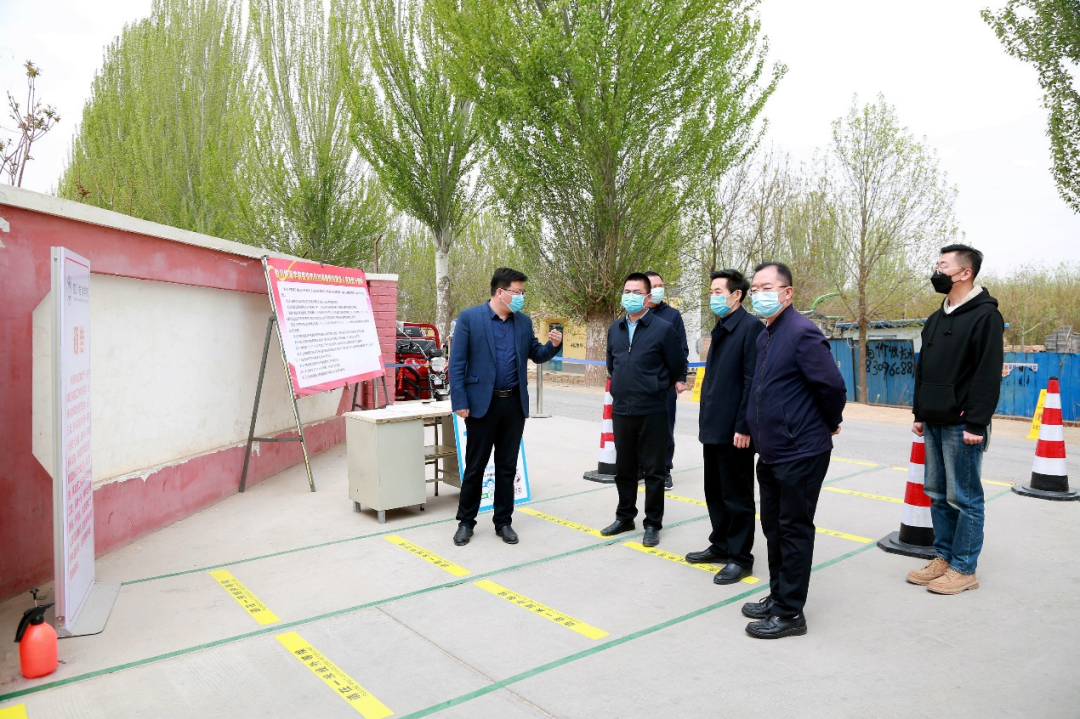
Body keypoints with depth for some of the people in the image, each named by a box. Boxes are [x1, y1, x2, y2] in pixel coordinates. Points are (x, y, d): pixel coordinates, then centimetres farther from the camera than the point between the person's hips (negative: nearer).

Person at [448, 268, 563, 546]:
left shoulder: (524, 321, 7)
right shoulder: (469, 318, -6)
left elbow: (536, 355, 15)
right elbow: (457, 364, -8)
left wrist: (553, 345, -7)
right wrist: (459, 403, -13)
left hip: (514, 404, 4)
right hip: (482, 403, -4)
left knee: (507, 466, 11)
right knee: (475, 466, 6)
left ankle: (503, 521, 23)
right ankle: (466, 521, 22)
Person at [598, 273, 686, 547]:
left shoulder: (663, 328, -7)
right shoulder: (615, 328, 9)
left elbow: (677, 367, -1)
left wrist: (657, 389, 8)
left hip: (652, 412, -5)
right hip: (621, 410, 5)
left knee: (653, 470, 5)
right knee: (624, 468, 15)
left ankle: (653, 524, 17)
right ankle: (625, 517, 30)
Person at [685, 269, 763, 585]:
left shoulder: (751, 327, -13)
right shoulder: (721, 329, 14)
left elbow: (752, 380, -18)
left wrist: (743, 427, -20)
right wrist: (705, 421, 15)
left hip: (734, 429, -9)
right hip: (713, 426, 9)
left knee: (737, 496, 4)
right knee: (715, 493, 17)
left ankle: (740, 558, 16)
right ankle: (720, 546, 30)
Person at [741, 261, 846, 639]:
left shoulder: (802, 333, -17)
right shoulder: (765, 336, 12)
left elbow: (833, 386, -18)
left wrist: (830, 424, -3)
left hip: (800, 453, -9)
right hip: (771, 452, 9)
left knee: (794, 530, 2)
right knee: (774, 527, 18)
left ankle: (790, 613, 13)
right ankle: (778, 596, 33)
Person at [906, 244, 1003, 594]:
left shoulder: (985, 315, -9)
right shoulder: (936, 318, 15)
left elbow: (988, 375, -15)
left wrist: (976, 424, -19)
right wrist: (919, 413, 15)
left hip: (961, 426, -8)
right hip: (934, 424, 8)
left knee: (964, 499, 0)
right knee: (938, 495, 13)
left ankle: (964, 569, 10)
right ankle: (943, 558, 24)